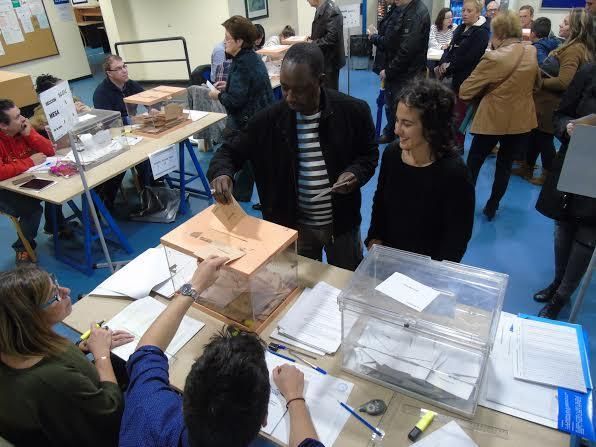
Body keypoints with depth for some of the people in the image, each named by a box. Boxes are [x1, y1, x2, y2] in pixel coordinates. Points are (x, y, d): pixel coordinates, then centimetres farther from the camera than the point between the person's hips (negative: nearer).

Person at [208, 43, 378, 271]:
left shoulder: (353, 111, -14)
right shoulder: (269, 119, -14)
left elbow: (369, 154, 2)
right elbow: (231, 151, -4)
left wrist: (355, 173, -20)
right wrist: (221, 173, -26)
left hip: (342, 224, 0)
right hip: (292, 226, 0)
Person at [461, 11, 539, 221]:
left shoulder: (493, 59, -19)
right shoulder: (532, 53, 1)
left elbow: (465, 91, -14)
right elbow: (536, 82, 20)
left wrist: (485, 91, 4)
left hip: (493, 119, -5)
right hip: (521, 120, 6)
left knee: (474, 162, 12)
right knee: (505, 164, 15)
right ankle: (491, 208, 25)